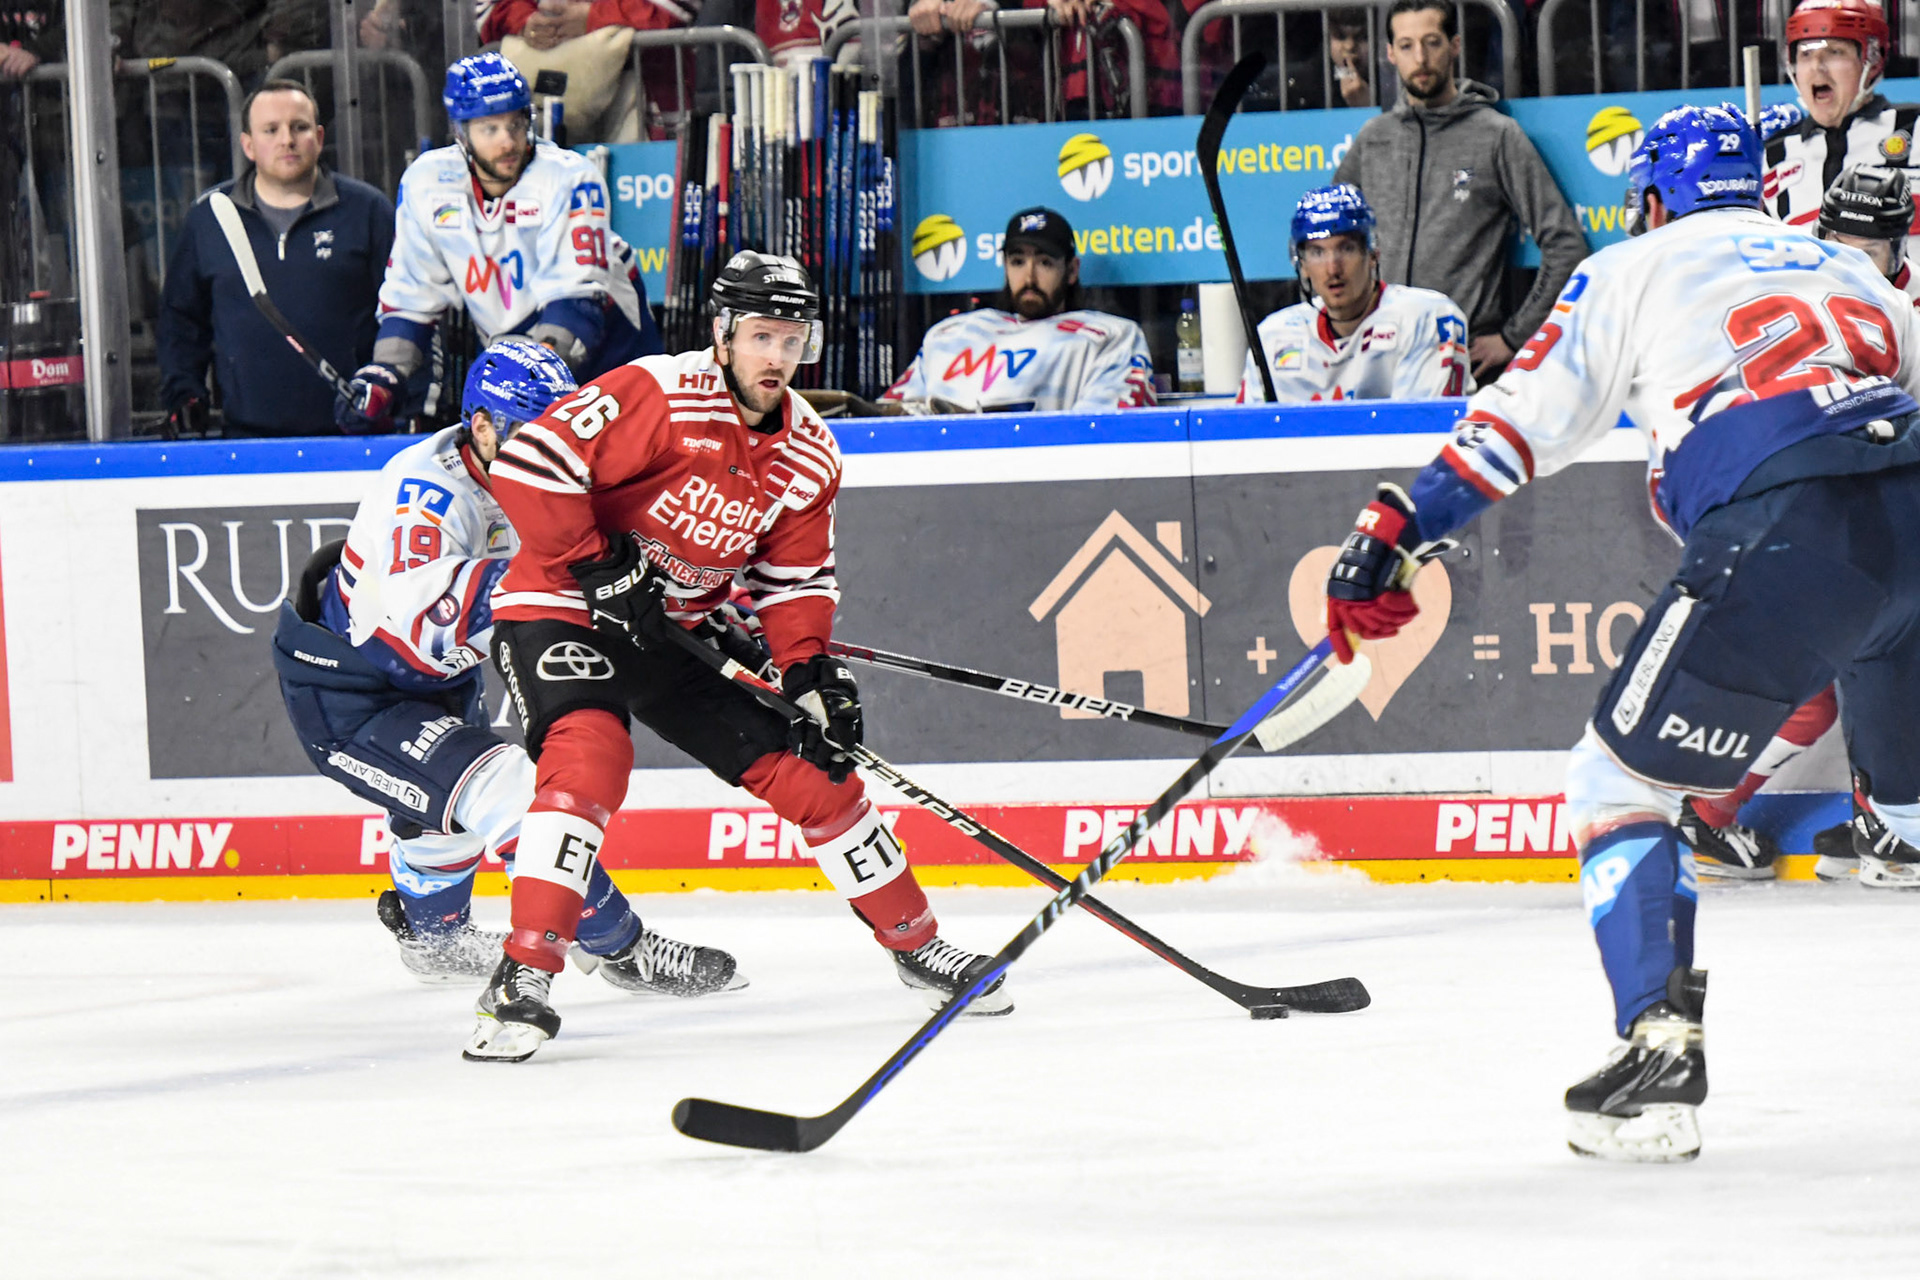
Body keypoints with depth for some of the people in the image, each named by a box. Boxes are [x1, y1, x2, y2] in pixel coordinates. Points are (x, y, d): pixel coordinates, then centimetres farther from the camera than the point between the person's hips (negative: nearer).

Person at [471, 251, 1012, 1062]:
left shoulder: (810, 456, 0)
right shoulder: (658, 397, -23)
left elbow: (794, 580, 8)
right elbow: (527, 465, -25)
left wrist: (809, 670, -8)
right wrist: (597, 566, -24)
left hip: (678, 631, 7)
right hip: (560, 608, -7)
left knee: (810, 766, 3)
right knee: (590, 753, -33)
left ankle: (915, 943, 20)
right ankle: (524, 978, -32)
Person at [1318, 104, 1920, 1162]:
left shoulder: (1640, 266, 19)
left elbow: (1525, 419, 9)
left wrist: (1393, 533, 8)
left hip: (1786, 537, -5)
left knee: (1621, 779, 6)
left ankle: (1661, 1044, -6)